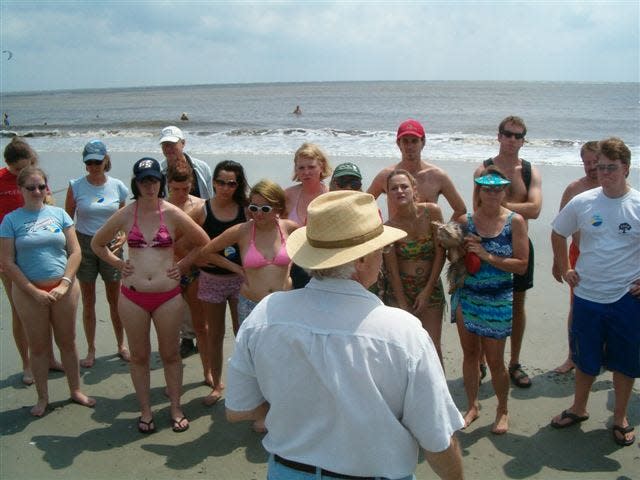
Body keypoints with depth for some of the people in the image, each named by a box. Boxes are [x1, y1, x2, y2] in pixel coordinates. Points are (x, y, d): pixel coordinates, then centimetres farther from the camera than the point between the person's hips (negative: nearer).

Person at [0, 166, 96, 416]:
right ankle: (42, 397, 25)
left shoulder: (59, 214, 2)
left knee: (67, 342, 12)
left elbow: (75, 251, 0)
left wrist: (65, 284, -10)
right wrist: (35, 292, -11)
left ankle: (75, 390, 27)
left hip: (63, 288, 1)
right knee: (38, 346, 10)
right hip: (28, 291, -1)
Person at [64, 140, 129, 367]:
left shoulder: (117, 186, -1)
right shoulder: (76, 186, -5)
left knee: (115, 300, 10)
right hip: (84, 245, -1)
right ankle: (91, 350, 21)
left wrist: (123, 236, -10)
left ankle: (121, 345, 26)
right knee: (88, 302, 8)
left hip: (110, 246, 1)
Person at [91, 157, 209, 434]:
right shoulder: (125, 215, 0)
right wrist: (118, 264, 5)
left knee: (170, 354, 10)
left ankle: (175, 408, 26)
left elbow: (203, 242, 6)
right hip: (133, 297, 2)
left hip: (168, 295, -1)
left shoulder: (172, 214, -5)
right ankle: (145, 411, 27)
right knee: (139, 356, 11)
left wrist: (183, 265, 1)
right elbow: (97, 244, 14)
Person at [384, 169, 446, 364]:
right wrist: (403, 306, -9)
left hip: (431, 287, 1)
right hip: (400, 289, -1)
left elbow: (440, 254, -7)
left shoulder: (432, 212, -11)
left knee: (433, 346, 3)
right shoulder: (389, 226, -13)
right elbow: (392, 269, -9)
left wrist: (428, 290, -8)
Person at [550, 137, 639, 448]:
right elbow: (558, 234, 13)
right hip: (587, 295, 2)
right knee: (585, 359, 15)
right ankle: (578, 409, 36)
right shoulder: (582, 202, -3)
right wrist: (564, 269, 7)